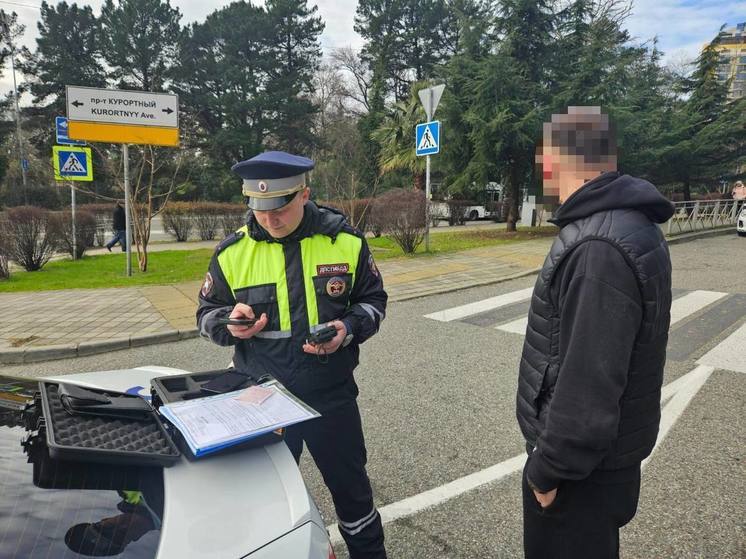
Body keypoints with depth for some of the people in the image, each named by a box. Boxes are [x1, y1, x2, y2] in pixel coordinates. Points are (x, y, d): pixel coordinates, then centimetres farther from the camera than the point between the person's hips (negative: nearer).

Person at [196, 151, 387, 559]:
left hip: (331, 393, 0)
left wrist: (348, 329, -17)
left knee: (350, 483, 18)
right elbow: (207, 314, 5)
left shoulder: (345, 241, -7)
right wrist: (229, 323, -18)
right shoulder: (232, 252, -6)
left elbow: (373, 301, 3)